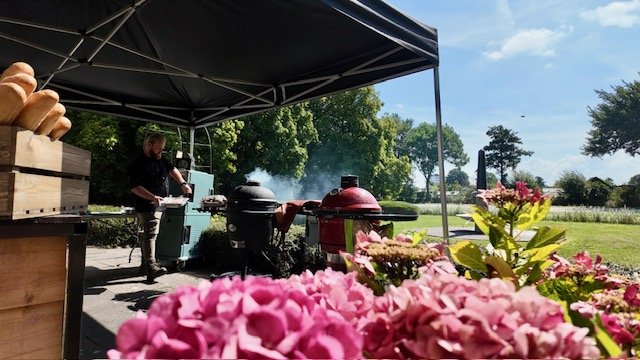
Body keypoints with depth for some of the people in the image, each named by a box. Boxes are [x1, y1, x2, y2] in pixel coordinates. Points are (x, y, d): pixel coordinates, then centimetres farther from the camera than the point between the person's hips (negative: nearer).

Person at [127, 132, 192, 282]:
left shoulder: (160, 159, 13)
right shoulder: (139, 164, -13)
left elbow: (171, 169, 26)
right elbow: (135, 187, -18)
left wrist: (182, 183, 12)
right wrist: (152, 197, -29)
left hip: (157, 205, 9)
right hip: (147, 206, -9)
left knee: (147, 234, 13)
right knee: (150, 233, -19)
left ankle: (145, 266, 21)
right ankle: (151, 267, -25)